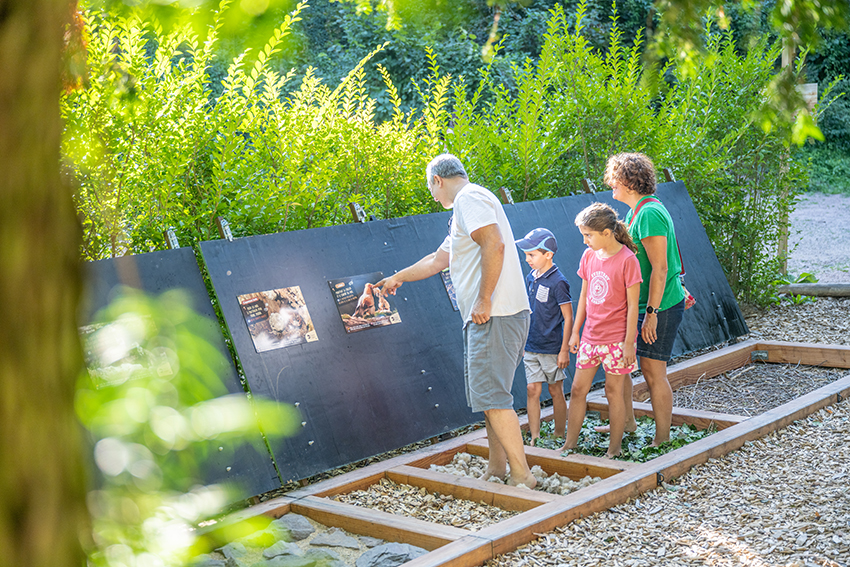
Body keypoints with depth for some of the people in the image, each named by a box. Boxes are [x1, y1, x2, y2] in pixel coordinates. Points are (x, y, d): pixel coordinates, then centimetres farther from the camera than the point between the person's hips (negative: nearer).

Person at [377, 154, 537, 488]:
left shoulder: (469, 198, -6)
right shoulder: (465, 210, 27)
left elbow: (494, 245, -22)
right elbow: (437, 260, 37)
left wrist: (484, 299, -22)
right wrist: (397, 278, 48)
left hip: (494, 317, -11)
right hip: (489, 319, 11)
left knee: (492, 397, -11)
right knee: (489, 395, 14)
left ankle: (522, 476, -7)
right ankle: (497, 470, 21)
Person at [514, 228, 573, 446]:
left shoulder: (558, 282, -15)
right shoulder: (530, 278, 6)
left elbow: (568, 318, -13)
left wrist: (565, 350, -13)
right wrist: (522, 341, 17)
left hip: (551, 347, -6)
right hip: (530, 347, 6)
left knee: (555, 391, 7)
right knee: (533, 390, 4)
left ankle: (559, 435, 21)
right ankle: (534, 438, 10)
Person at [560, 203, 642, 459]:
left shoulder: (627, 260, -14)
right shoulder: (588, 256, 5)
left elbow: (632, 305, -12)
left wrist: (629, 342, -13)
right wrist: (575, 331, 13)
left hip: (616, 338, -6)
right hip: (590, 335, 6)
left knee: (613, 391, 3)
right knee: (578, 389, 6)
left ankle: (614, 449, 16)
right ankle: (570, 444, 16)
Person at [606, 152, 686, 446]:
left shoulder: (649, 214, -19)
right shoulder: (635, 211, 13)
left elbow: (659, 269, -22)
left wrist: (651, 312, -23)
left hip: (660, 306, -10)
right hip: (637, 304, 10)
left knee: (653, 372, -3)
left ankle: (662, 439, 9)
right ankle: (626, 421, 27)